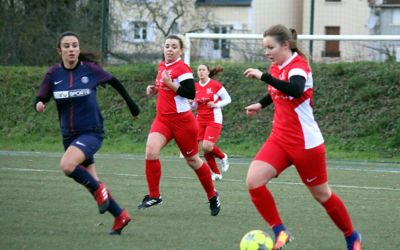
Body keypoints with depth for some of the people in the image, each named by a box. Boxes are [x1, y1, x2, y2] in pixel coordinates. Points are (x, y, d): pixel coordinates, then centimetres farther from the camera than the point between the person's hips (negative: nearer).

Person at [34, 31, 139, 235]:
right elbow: (41, 98, 2)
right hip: (69, 134, 5)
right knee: (91, 183, 10)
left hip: (91, 132, -5)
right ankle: (120, 216, 25)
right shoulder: (53, 74, -3)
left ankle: (98, 189, -6)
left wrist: (130, 103, 15)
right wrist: (39, 104, -22)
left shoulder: (89, 69, -10)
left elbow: (114, 82, 6)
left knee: (67, 165, -30)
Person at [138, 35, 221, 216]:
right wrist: (155, 89, 9)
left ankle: (212, 196, 27)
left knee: (192, 160, 7)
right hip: (162, 118, 6)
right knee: (151, 152, -18)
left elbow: (191, 94, -20)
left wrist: (171, 84, -28)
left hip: (181, 119, -6)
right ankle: (154, 196, -8)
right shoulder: (162, 66, 10)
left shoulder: (182, 68, -14)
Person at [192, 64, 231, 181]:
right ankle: (216, 173, 13)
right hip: (200, 120, 5)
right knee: (204, 149, -2)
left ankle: (223, 156, 13)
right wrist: (191, 103, -8)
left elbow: (228, 99, -1)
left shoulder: (215, 85, -7)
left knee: (207, 146, -19)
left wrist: (216, 105, -15)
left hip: (214, 120, -5)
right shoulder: (195, 87, 7)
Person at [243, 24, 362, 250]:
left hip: (306, 143, -7)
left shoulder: (298, 65, -18)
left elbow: (295, 90, -42)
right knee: (253, 180, -15)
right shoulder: (277, 67, 6)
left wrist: (263, 76, -40)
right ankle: (280, 232, -4)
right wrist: (260, 105, 17)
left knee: (321, 194, 7)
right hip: (280, 139, 7)